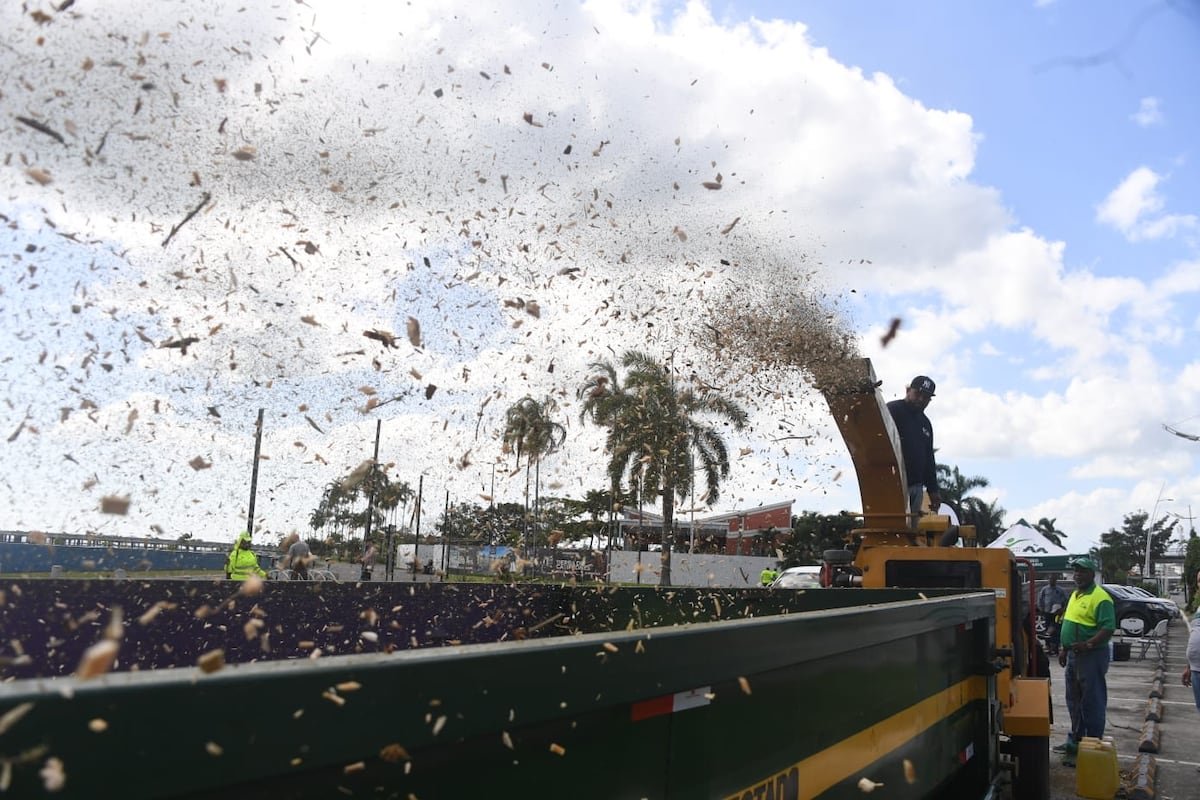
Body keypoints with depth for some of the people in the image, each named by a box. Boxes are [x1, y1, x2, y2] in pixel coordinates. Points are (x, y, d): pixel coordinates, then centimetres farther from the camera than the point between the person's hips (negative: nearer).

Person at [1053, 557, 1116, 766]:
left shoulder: (1100, 598, -15)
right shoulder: (1074, 595, 14)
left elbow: (1108, 628, -22)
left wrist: (1087, 645, -30)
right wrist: (1064, 649, 19)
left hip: (1091, 656, -9)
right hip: (1073, 655, 10)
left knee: (1092, 703, -2)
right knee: (1074, 702, 18)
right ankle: (1075, 741, 29)